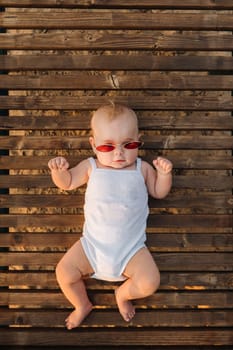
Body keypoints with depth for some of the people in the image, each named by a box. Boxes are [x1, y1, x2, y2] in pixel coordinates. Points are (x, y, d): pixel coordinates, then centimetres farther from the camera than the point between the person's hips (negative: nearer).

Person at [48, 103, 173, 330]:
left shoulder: (142, 169, 3)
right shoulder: (91, 167, 2)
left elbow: (159, 192, 13)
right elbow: (67, 183, 12)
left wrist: (164, 173, -7)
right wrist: (59, 170, -11)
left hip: (131, 248, 0)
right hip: (93, 244, 1)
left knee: (150, 282, -19)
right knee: (64, 272, -13)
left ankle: (123, 294, 18)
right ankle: (82, 305, 20)